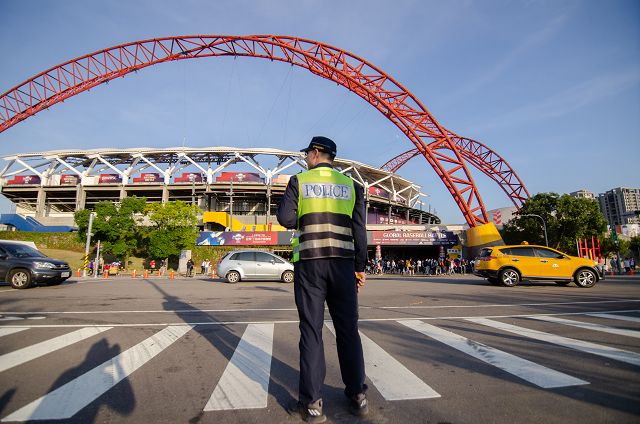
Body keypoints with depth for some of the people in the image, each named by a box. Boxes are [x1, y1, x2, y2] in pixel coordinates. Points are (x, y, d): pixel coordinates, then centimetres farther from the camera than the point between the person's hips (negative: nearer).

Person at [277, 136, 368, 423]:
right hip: (343, 263, 2)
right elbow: (359, 230, 4)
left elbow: (285, 219, -7)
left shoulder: (299, 181, 3)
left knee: (311, 330, 4)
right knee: (348, 329, 11)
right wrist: (360, 268, 8)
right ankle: (357, 396, 21)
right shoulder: (351, 185, 8)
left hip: (309, 262, -2)